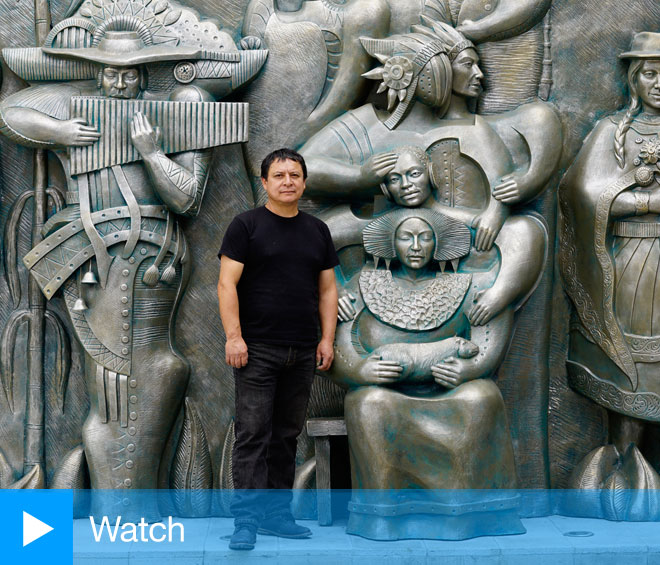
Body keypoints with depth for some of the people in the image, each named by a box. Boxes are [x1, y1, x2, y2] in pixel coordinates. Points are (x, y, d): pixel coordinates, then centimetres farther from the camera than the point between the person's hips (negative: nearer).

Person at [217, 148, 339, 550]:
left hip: (303, 352, 5)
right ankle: (246, 518, -5)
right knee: (253, 434, -7)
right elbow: (227, 283, -10)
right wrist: (233, 336, -17)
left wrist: (328, 339, 4)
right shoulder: (247, 226, -4)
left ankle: (277, 513, 20)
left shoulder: (317, 230, 11)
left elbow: (327, 289, 12)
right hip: (258, 350, -5)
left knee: (287, 434, 11)